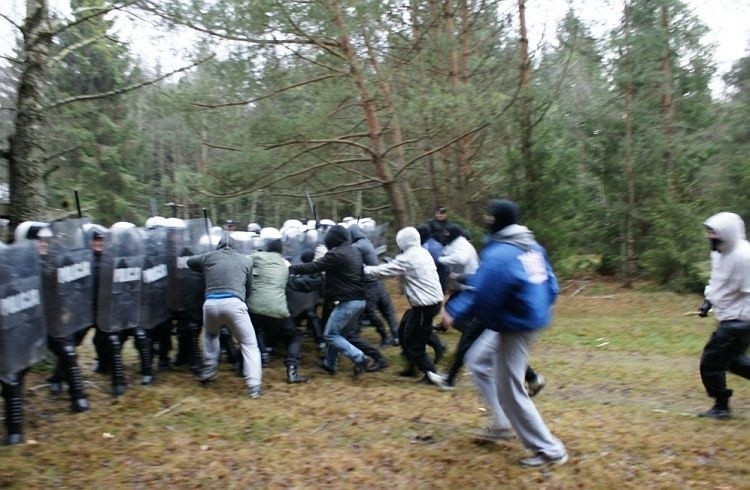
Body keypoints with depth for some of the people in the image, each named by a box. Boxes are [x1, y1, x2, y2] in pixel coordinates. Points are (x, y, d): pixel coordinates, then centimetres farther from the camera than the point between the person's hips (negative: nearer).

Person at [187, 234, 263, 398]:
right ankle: (254, 386, -3)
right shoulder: (246, 260, 21)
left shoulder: (209, 256, 22)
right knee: (249, 344, 7)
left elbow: (189, 261, 40)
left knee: (210, 335, 35)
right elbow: (249, 286, 25)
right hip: (234, 303, -2)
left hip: (211, 303, 2)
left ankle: (208, 371, 36)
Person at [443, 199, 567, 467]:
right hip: (531, 319, 10)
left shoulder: (498, 255, -24)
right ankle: (503, 423, 28)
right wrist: (540, 309, 22)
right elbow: (551, 285, 9)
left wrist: (453, 312, -10)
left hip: (515, 326, -10)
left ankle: (549, 450, 15)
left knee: (510, 391, 3)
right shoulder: (533, 246, 4)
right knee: (477, 360, 22)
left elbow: (480, 294, -24)